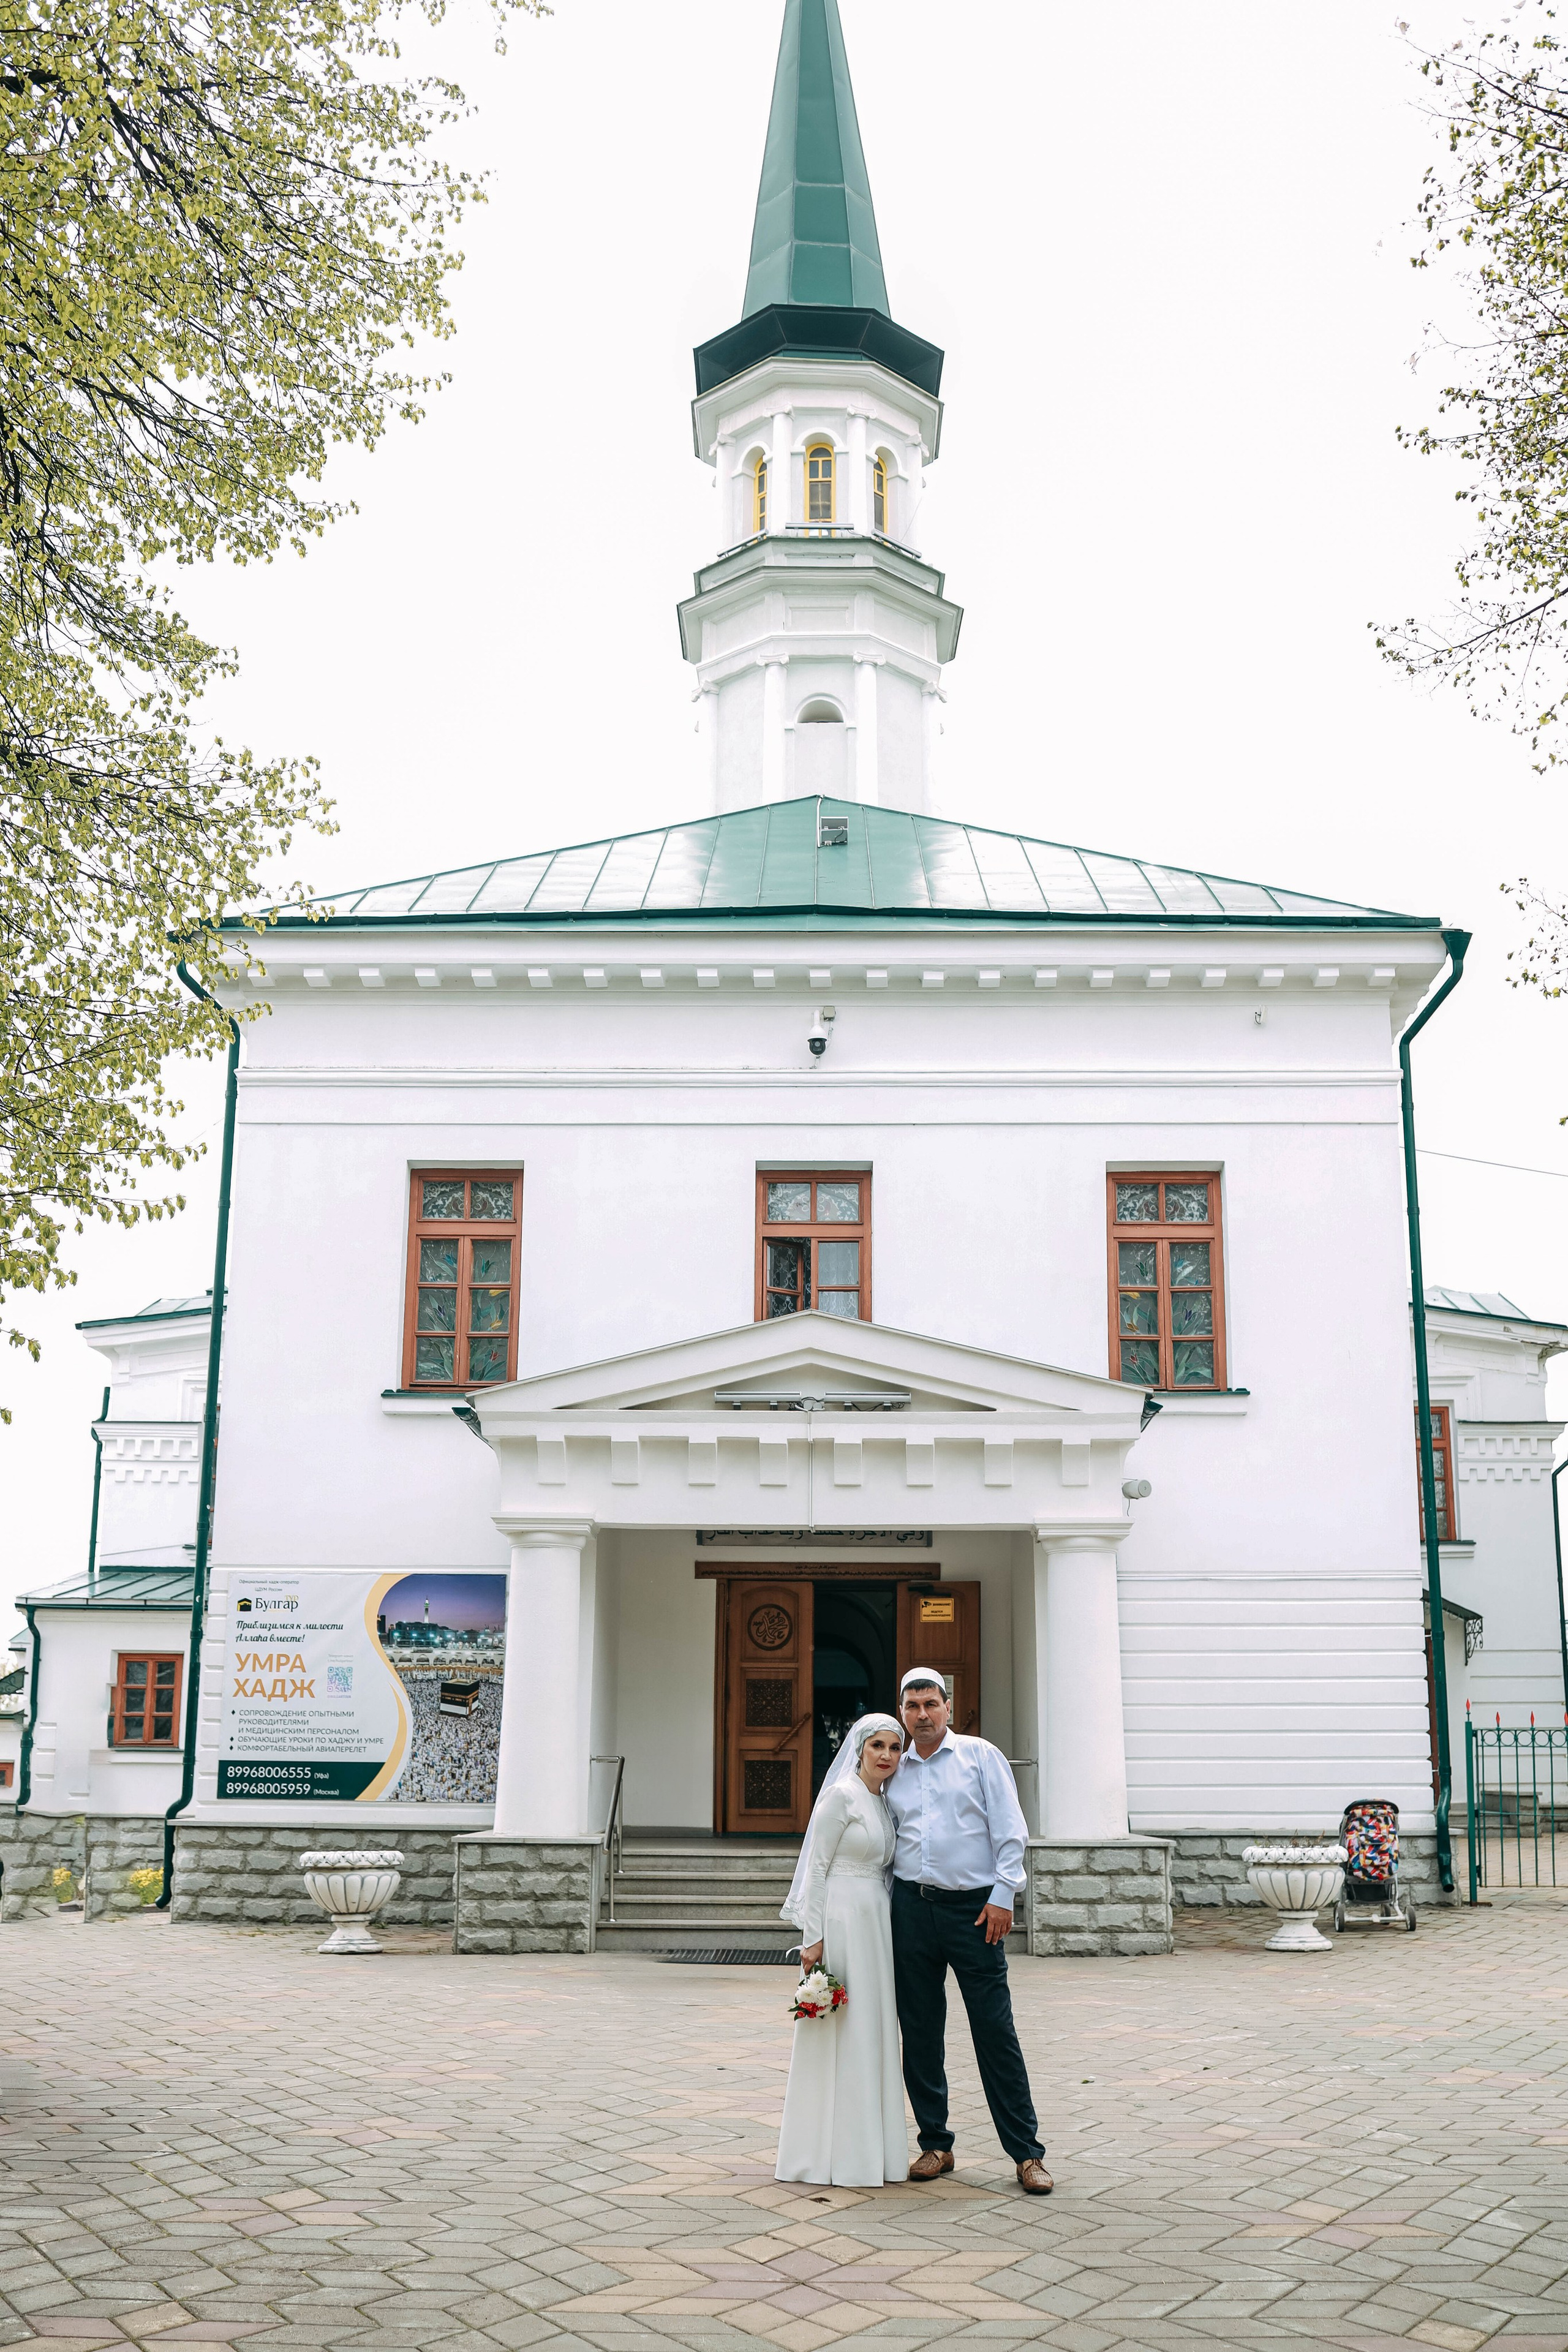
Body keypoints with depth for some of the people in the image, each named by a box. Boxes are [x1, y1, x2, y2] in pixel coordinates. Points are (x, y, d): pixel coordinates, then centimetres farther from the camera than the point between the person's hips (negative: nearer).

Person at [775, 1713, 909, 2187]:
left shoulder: (883, 1803, 14)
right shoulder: (841, 1796, -9)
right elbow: (817, 1867, -12)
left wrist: (887, 1930, 14)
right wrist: (813, 1937, -16)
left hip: (874, 1924, 8)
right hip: (841, 1921, -8)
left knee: (872, 2034, 11)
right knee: (840, 2035, -5)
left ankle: (870, 2151, 18)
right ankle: (834, 2157, 2)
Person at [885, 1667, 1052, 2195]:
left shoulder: (980, 1756, 3)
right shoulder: (895, 1772, 13)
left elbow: (1011, 1831, -2)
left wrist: (1002, 1896, -10)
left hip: (974, 1908, -3)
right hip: (912, 1908, 4)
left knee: (996, 2032, -4)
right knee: (920, 2032, 6)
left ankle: (1026, 2153, 3)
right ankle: (935, 2145, 19)